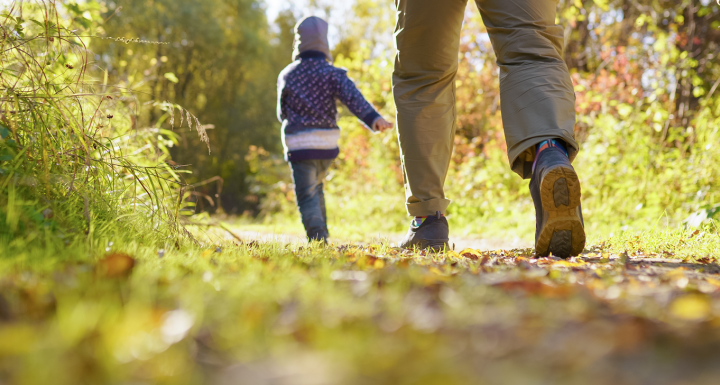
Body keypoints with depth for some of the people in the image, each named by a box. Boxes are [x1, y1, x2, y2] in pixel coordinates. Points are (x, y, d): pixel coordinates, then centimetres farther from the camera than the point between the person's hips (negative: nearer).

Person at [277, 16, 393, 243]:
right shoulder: (332, 73, 0)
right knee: (316, 187, 24)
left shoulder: (286, 76, 3)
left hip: (299, 144, -2)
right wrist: (373, 119, -29)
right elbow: (353, 98, -17)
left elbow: (282, 114, 13)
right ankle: (321, 234, 26)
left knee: (306, 195, -3)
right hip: (328, 143, 3)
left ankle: (318, 238, -22)